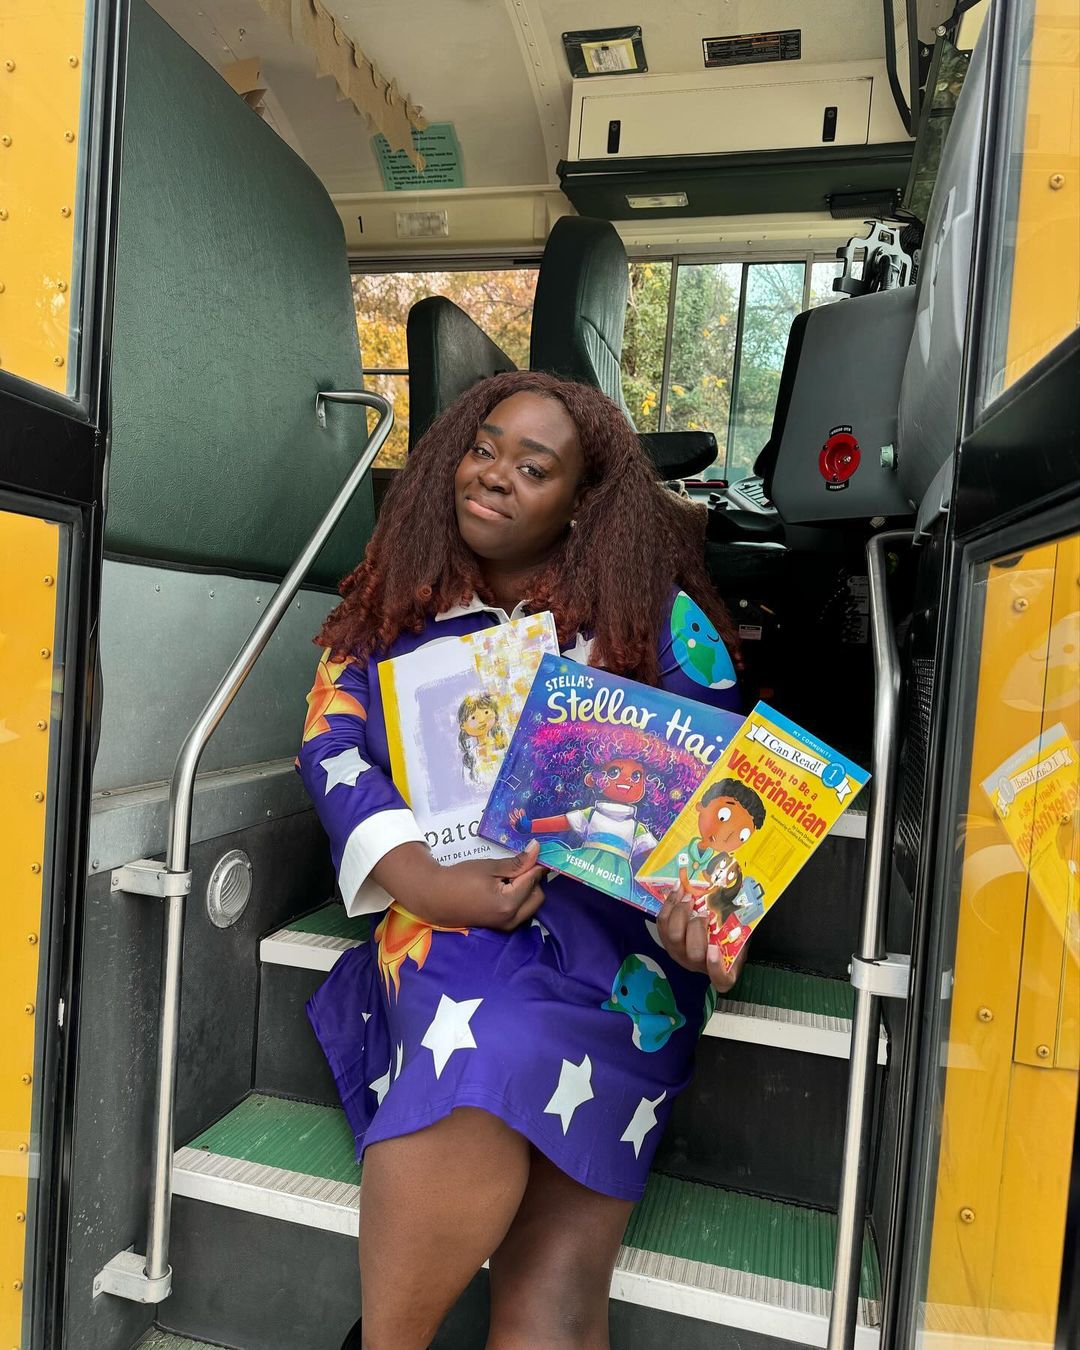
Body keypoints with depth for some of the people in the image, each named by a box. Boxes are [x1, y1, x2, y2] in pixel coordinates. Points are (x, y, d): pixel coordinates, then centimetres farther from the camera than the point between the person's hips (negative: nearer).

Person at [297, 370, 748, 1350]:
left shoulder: (650, 611, 9)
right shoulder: (392, 605, 15)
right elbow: (334, 749, 4)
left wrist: (697, 897, -14)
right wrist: (426, 882, -13)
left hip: (614, 912, 0)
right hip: (444, 916, 1)